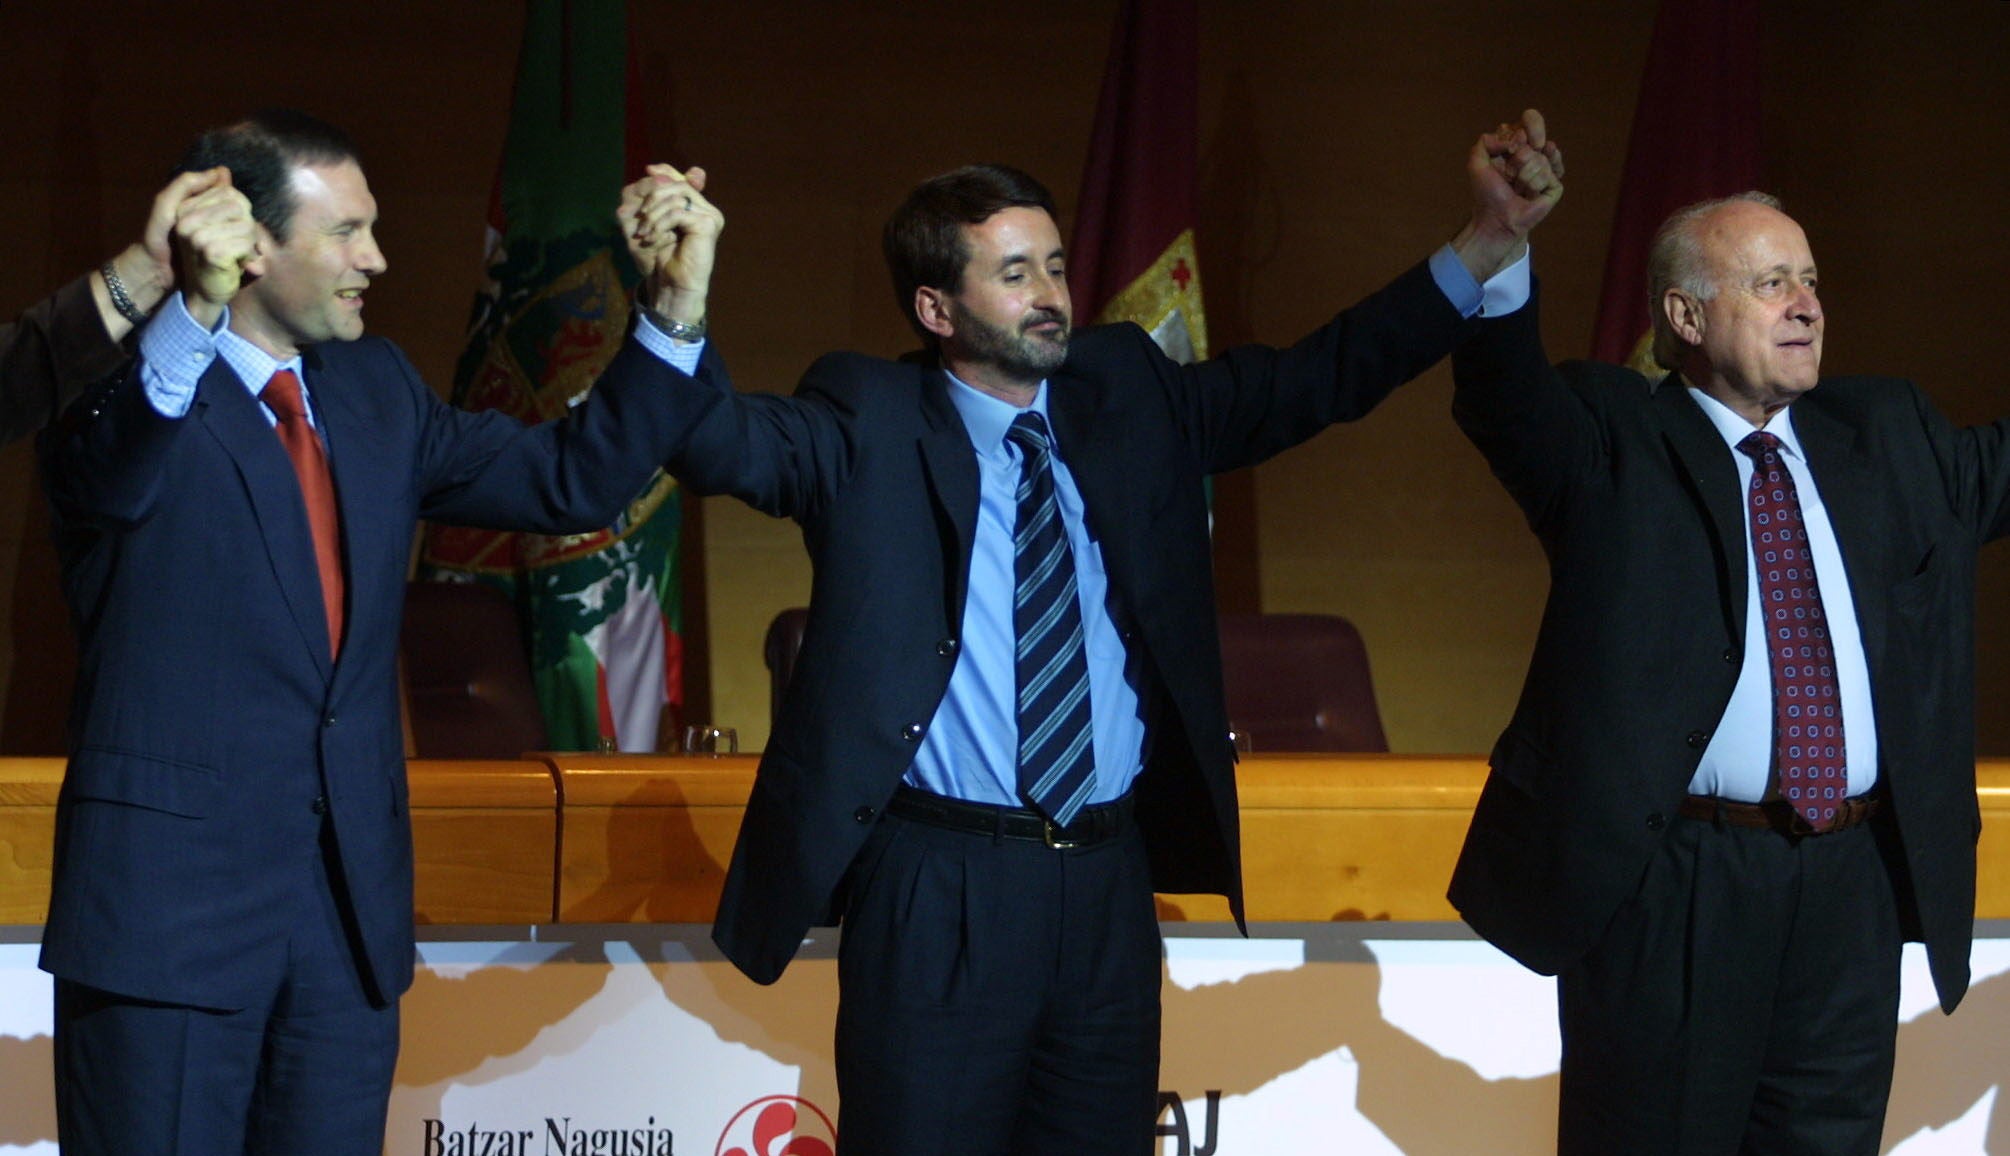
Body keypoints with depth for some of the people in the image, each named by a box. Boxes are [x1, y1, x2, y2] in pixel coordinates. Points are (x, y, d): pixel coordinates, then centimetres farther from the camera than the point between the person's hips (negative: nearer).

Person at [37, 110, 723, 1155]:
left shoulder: (376, 390, 15)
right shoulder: (130, 388, -7)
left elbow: (570, 480, 12)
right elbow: (112, 476, -30)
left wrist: (673, 315, 1)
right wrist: (190, 313, -48)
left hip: (351, 902, 6)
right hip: (171, 899, -6)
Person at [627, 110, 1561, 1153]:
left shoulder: (1125, 397, 10)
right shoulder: (868, 426, -3)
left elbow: (1322, 379, 10)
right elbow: (727, 441, -20)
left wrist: (1484, 248, -1)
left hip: (1110, 882, 4)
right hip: (940, 890, -4)